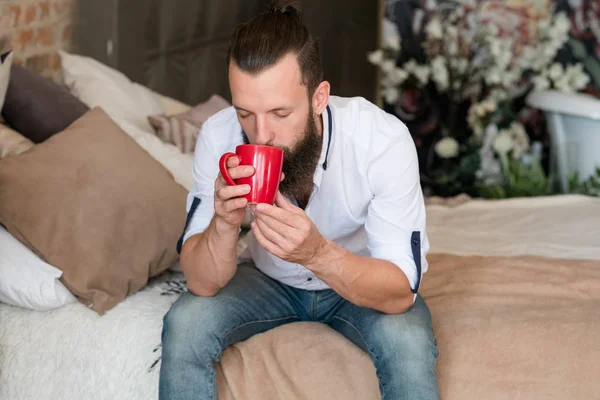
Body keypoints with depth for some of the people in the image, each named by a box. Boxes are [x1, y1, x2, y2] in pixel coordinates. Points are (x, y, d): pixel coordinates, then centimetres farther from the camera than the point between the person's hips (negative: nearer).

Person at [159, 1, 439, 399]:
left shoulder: (384, 140, -32)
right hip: (271, 280, 2)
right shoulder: (218, 137, -25)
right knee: (185, 324, -25)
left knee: (407, 341, -33)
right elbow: (203, 284, -22)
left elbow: (400, 292, -31)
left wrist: (317, 253, -49)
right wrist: (224, 223, -43)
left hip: (366, 282, -2)